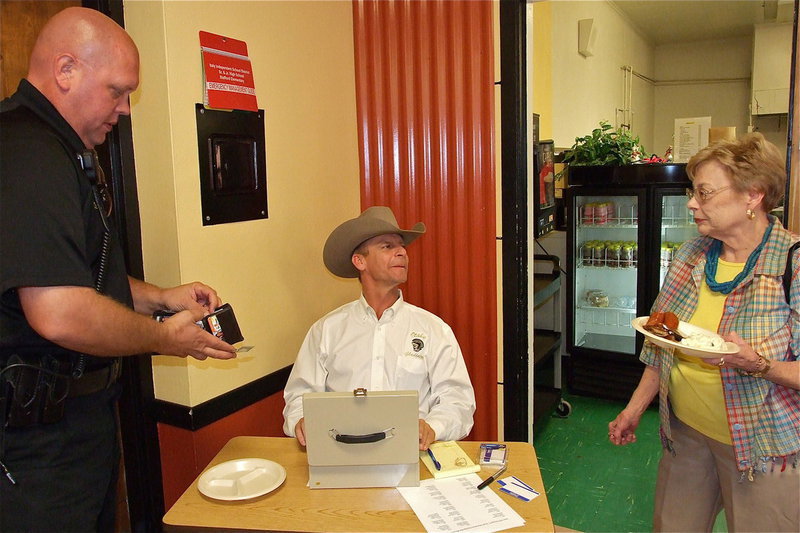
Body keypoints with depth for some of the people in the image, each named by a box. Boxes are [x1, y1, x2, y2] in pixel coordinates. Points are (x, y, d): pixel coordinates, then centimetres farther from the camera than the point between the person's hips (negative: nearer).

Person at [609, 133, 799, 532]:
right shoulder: (690, 256, 1)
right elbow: (660, 347, 9)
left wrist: (758, 364, -32)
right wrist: (635, 408, 10)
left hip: (762, 447, -5)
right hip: (684, 431, 5)